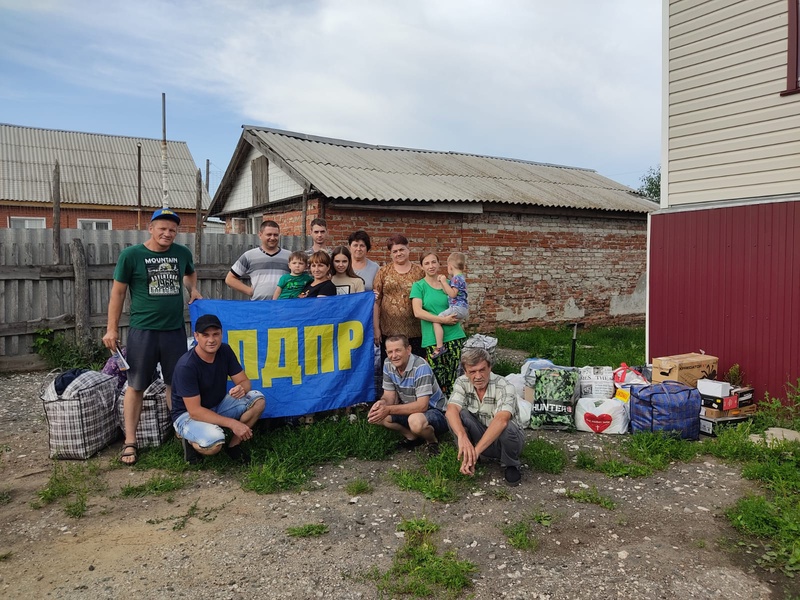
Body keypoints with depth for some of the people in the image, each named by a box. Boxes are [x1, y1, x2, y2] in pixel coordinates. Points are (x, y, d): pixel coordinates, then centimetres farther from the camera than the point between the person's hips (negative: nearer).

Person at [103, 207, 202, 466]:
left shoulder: (183, 253, 4)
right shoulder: (131, 255, -6)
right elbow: (118, 291, -2)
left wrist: (193, 290, 7)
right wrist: (112, 329, -4)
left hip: (175, 329, 3)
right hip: (143, 330, -3)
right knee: (136, 386, 4)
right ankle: (130, 442, 14)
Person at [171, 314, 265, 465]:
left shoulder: (225, 351, -8)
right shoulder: (186, 366, -27)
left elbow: (244, 381, -5)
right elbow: (194, 411, -28)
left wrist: (241, 389, -31)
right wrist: (232, 423, -33)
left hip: (218, 406, 7)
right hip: (187, 415, -6)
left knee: (257, 399, -16)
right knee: (214, 442, -37)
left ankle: (234, 445, -1)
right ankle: (191, 441, -1)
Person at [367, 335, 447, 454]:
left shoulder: (421, 367, -26)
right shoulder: (388, 364, -5)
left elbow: (422, 406, -31)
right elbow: (389, 396, 1)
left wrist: (389, 410, -34)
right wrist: (382, 402, -24)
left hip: (436, 412, -7)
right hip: (409, 409, 7)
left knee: (416, 421, -39)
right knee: (374, 415, -10)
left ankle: (432, 440, -5)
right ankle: (412, 436, 6)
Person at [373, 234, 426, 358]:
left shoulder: (419, 272, 5)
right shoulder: (384, 271, 5)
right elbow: (376, 301, 3)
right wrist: (376, 328, -2)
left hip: (415, 331, 0)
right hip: (388, 331, 0)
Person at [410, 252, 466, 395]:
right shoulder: (419, 286, 3)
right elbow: (418, 312, -8)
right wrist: (443, 320, -14)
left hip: (454, 336, 3)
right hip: (432, 339, -3)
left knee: (453, 379, 0)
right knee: (438, 379, -3)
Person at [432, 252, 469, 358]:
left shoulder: (456, 278, -13)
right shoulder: (461, 277, 19)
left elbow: (452, 294, -23)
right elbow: (448, 292, 19)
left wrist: (444, 282, -19)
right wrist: (442, 282, 15)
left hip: (457, 308, -11)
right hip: (464, 309, 11)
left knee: (436, 321, -15)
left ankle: (440, 346, -19)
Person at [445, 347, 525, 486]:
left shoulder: (505, 388, -25)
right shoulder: (462, 383, -13)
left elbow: (501, 420, -42)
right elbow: (451, 410, -29)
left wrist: (475, 452, -52)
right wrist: (462, 436, -50)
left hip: (504, 440, -2)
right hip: (480, 438, 2)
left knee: (507, 427, -36)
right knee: (458, 414, -24)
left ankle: (511, 465, -4)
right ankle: (467, 458, -4)